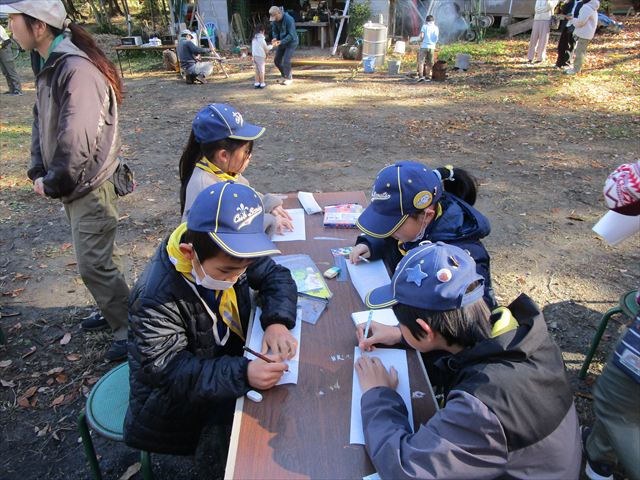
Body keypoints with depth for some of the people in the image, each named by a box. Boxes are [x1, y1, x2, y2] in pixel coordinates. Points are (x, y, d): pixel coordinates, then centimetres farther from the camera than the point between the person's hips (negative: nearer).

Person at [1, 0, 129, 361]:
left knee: (94, 264, -3)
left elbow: (77, 141, -27)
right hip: (73, 184, 9)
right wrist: (39, 173, 2)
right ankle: (114, 310, 38)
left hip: (91, 186, -9)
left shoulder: (76, 70, -22)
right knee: (100, 256, 20)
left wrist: (53, 184, -15)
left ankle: (129, 331, 11)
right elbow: (42, 121, 14)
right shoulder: (48, 64, 9)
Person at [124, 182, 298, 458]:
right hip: (175, 400, -6)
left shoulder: (228, 258, -16)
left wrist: (277, 321, -25)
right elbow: (169, 372, -29)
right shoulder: (155, 299, -33)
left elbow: (276, 276, -6)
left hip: (228, 358, 6)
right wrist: (242, 374, -41)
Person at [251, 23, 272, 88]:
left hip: (254, 56, 7)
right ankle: (262, 83, 3)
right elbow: (266, 48, -5)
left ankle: (257, 83, 13)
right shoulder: (261, 39, -11)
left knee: (257, 70, 13)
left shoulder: (254, 39, 11)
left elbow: (253, 48, 13)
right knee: (261, 70, 0)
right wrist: (271, 46, 13)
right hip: (260, 56, -7)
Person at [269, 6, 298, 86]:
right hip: (282, 42, 7)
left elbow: (291, 35, -29)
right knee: (277, 60, 4)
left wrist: (281, 42, -36)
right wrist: (274, 39, -21)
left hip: (291, 42, -7)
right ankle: (285, 75, 26)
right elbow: (274, 31, 1)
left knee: (286, 61, -15)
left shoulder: (289, 19, -29)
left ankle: (289, 78, 6)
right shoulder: (274, 19, -8)